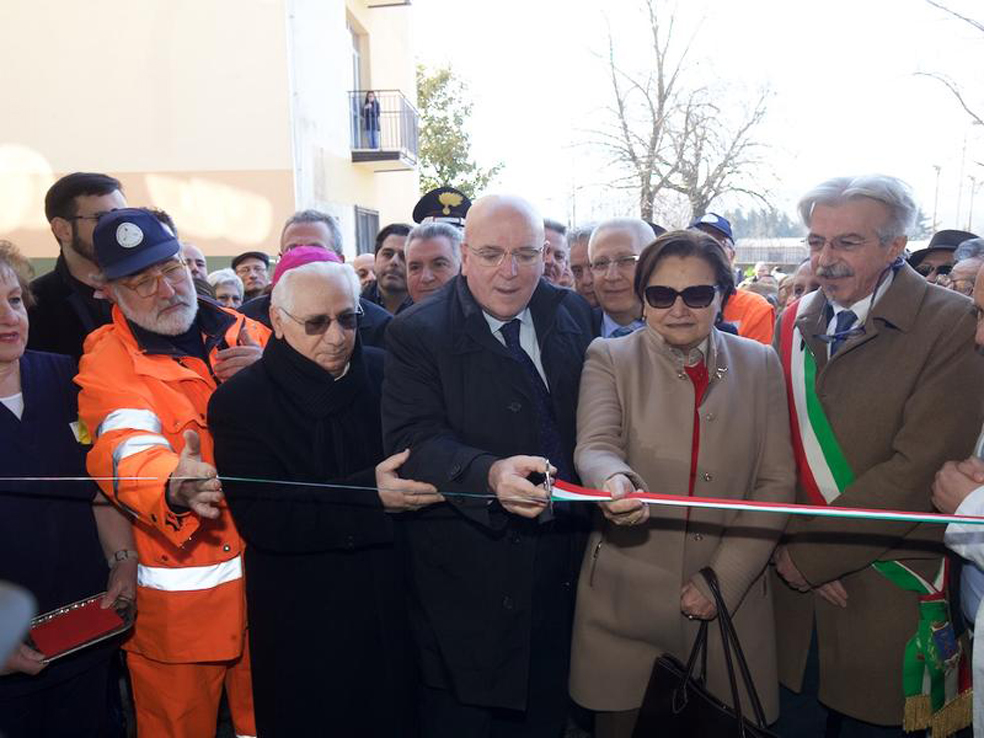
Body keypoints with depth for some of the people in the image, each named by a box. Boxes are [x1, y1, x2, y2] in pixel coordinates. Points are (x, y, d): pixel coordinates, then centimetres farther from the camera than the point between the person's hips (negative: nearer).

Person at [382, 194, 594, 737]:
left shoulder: (572, 314, 4)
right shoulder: (415, 333, -10)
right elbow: (413, 439, -21)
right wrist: (489, 475, -39)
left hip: (559, 567, 4)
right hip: (467, 578, -4)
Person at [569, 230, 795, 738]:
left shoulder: (760, 365, 4)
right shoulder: (609, 359, -1)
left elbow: (777, 483, 1)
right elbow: (595, 446, -16)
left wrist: (721, 580, -8)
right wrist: (613, 480, -40)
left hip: (731, 598, 2)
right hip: (627, 595, -1)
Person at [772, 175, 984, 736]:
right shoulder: (797, 322, 5)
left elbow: (918, 470, -19)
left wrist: (809, 552, -15)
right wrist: (788, 547, -8)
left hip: (886, 592, -4)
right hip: (798, 583, 4)